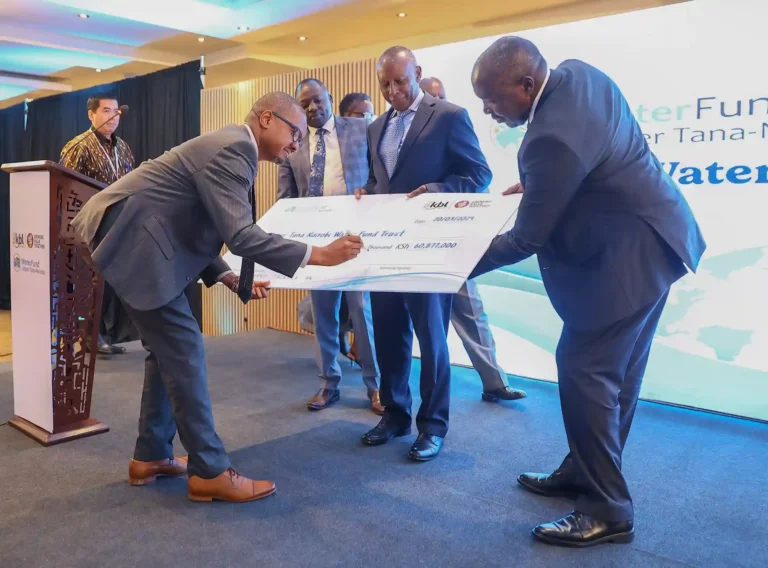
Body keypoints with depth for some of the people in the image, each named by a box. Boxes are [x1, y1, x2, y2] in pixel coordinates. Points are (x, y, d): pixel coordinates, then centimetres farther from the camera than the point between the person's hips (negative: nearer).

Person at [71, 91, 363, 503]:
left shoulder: (232, 148, 16)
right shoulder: (233, 147, -17)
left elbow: (195, 228, 19)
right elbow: (239, 234, -27)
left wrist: (231, 279, 11)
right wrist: (316, 255, -24)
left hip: (136, 236, 11)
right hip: (129, 238, -11)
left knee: (167, 346, 14)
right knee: (183, 349, -9)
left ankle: (151, 456, 24)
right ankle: (210, 471, 0)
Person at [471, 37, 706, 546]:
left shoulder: (552, 138, -29)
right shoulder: (578, 73, 0)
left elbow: (527, 239, -21)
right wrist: (534, 187, 10)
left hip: (625, 258, -10)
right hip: (650, 239, 10)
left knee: (585, 374, -3)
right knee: (614, 371, 17)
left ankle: (608, 511, 10)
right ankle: (586, 472, 32)